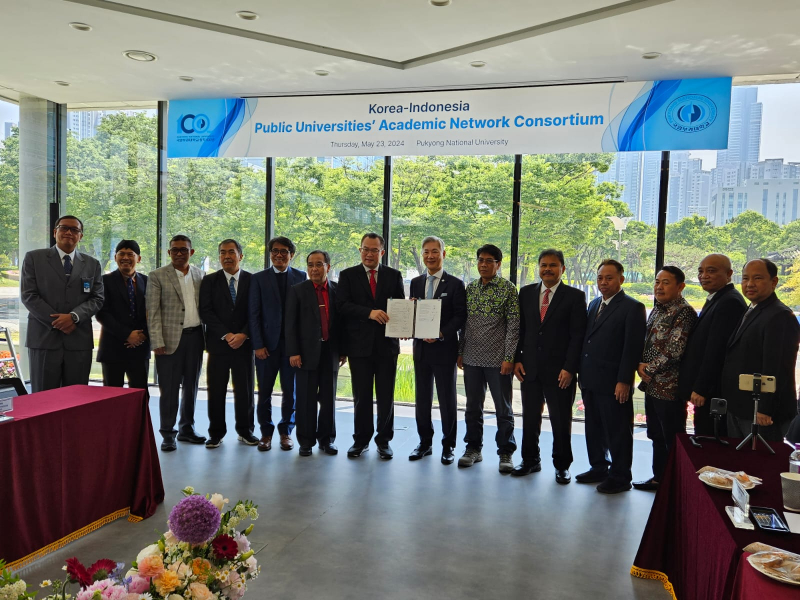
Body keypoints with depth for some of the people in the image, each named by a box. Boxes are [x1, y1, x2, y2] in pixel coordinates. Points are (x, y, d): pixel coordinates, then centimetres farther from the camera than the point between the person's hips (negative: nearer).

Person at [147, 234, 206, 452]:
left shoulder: (199, 275, 9)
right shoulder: (157, 276, -2)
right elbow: (153, 312, -6)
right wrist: (157, 342, -12)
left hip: (195, 336, 4)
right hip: (171, 338, -4)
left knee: (191, 386, 12)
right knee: (169, 388, 0)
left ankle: (186, 429, 25)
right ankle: (167, 434, 11)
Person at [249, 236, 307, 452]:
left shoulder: (301, 277, 5)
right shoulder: (259, 279, 5)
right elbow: (254, 314, 1)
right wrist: (258, 345, -6)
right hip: (267, 343, 0)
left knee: (290, 391, 6)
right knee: (264, 391, 6)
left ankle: (286, 432, 21)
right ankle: (266, 432, 20)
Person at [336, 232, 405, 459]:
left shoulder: (394, 275, 9)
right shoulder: (348, 275, 4)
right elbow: (342, 304, -8)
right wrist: (369, 312, -21)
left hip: (387, 344, 1)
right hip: (359, 344, -1)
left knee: (386, 396, 6)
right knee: (361, 396, 8)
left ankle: (384, 440, 19)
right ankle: (361, 440, 22)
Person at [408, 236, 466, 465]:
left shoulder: (455, 284, -4)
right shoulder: (416, 283, 11)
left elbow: (460, 316, -8)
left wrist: (441, 334, -20)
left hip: (444, 349, -4)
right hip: (421, 348, 5)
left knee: (447, 399, 5)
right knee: (422, 399, 12)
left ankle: (448, 446, 18)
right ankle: (425, 442, 25)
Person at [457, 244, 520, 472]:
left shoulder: (508, 289, -5)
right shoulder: (470, 288, 9)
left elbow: (513, 326, -8)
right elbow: (463, 323, 12)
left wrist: (509, 357, -13)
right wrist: (460, 352, 8)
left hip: (498, 359, -4)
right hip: (472, 358, 4)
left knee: (503, 408, 5)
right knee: (473, 407, 12)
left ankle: (506, 453, 17)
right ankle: (474, 448, 25)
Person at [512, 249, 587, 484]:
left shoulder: (575, 296, -3)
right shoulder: (526, 293, 8)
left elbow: (578, 335, -6)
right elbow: (519, 329, 9)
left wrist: (569, 368, -13)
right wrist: (517, 359, 1)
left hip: (560, 371, -3)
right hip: (529, 368, 3)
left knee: (561, 420, 6)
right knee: (530, 417, 12)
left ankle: (562, 465, 22)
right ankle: (530, 460, 28)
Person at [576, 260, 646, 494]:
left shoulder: (632, 307, -8)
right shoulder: (593, 304, 15)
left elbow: (633, 347, -13)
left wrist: (624, 381, -18)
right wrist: (581, 372, 12)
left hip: (613, 383, -7)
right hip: (590, 380, 7)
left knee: (617, 431, 4)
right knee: (594, 428, 16)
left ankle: (620, 477, 16)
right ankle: (599, 468, 30)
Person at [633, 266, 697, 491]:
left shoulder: (684, 312, -14)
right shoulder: (656, 310, 12)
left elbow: (674, 351, -21)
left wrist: (650, 369, -11)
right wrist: (640, 365, -2)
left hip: (670, 388, -8)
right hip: (652, 385, 8)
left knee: (673, 440, 3)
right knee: (657, 437, 19)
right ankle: (658, 477, 32)